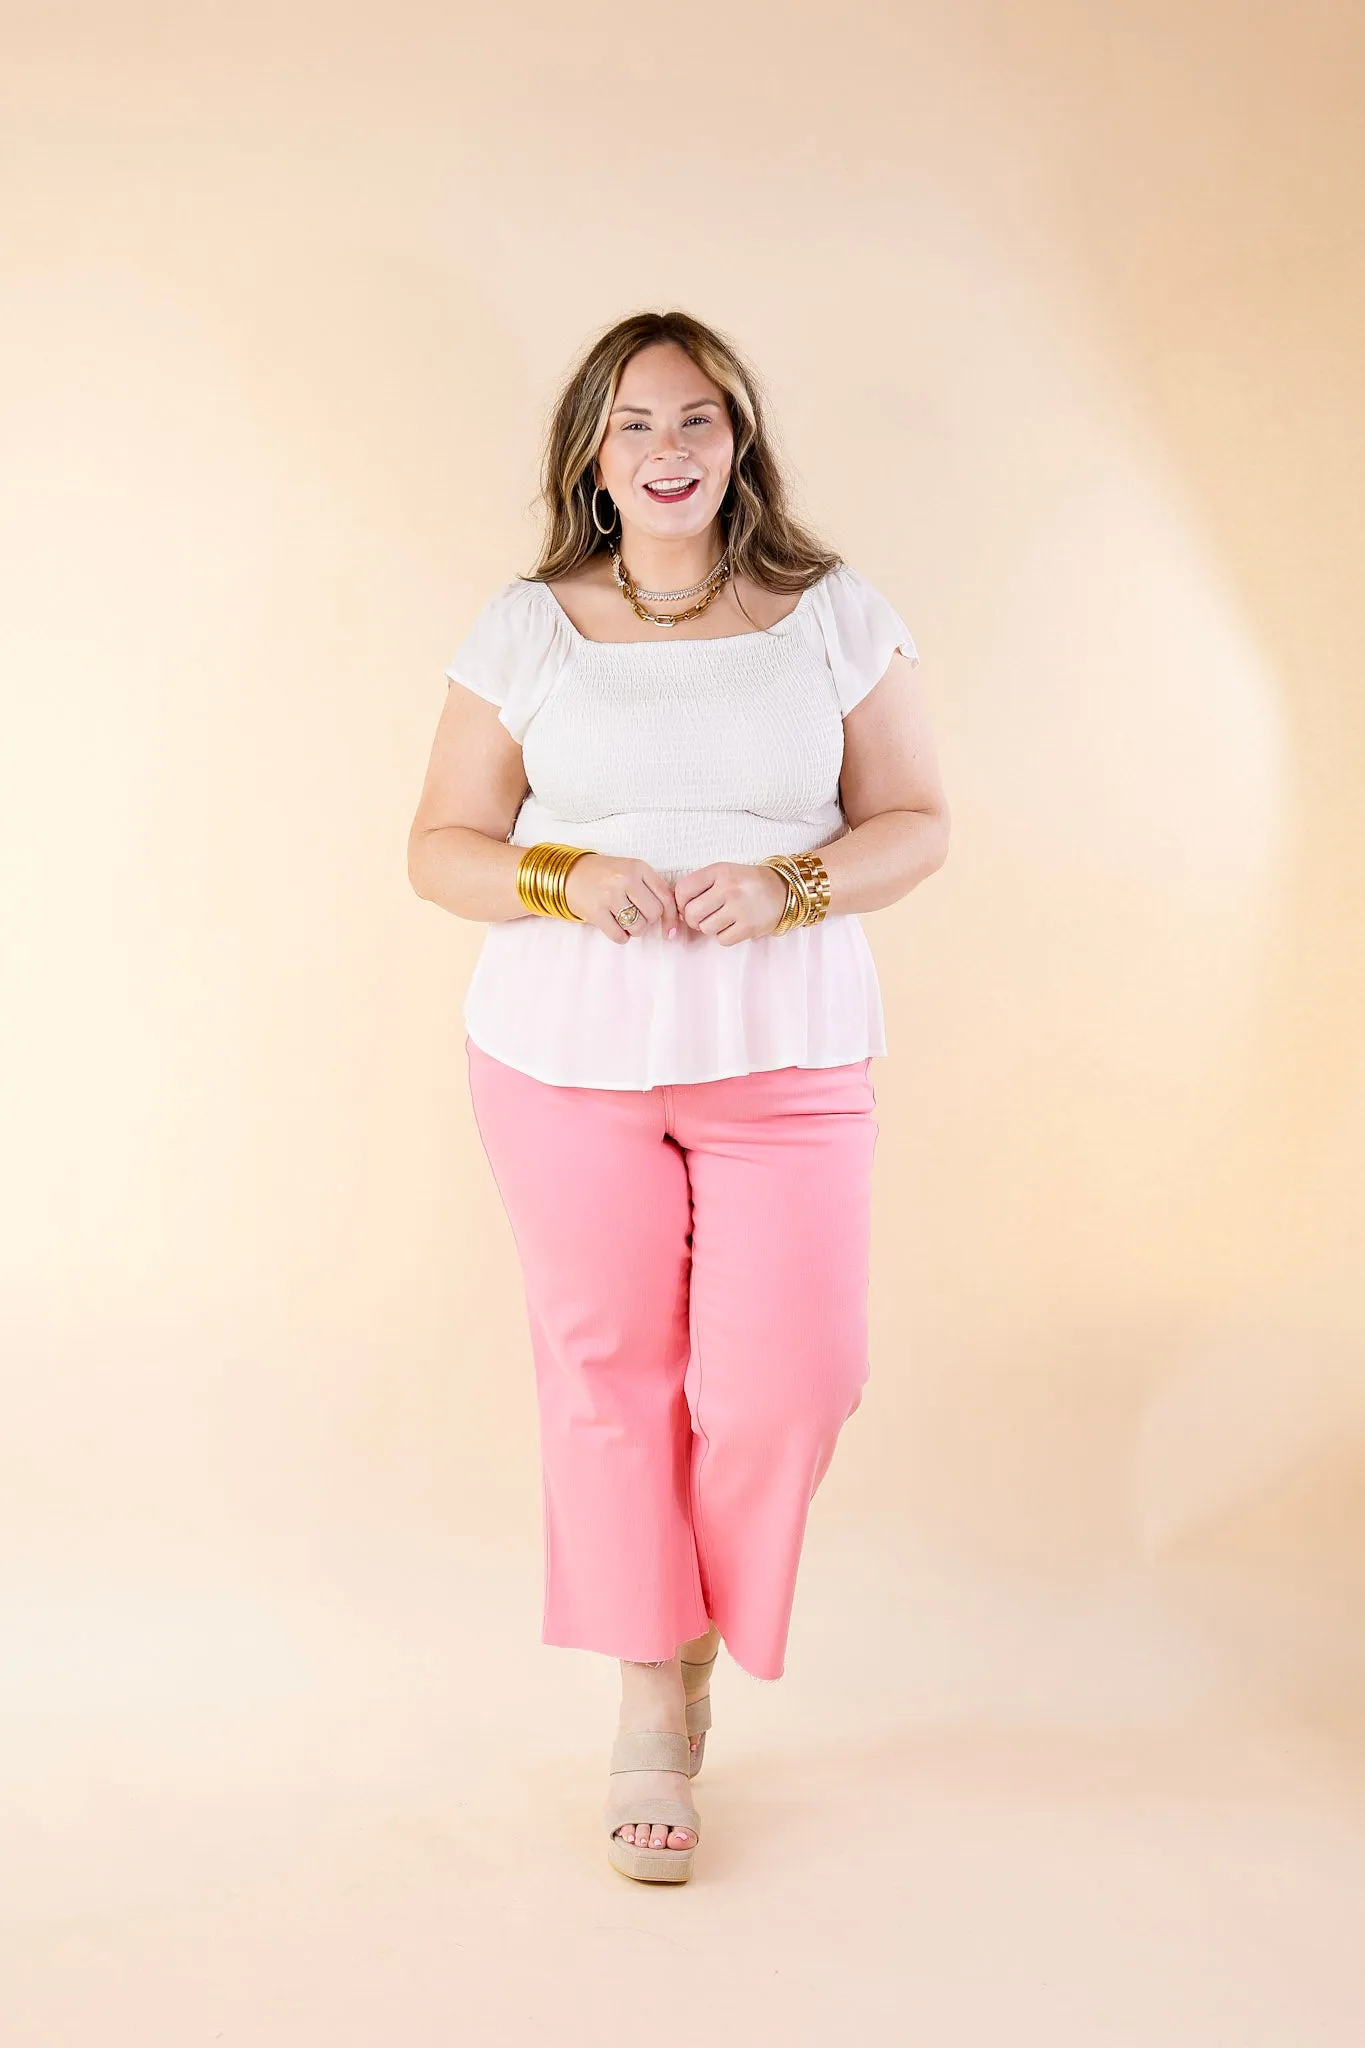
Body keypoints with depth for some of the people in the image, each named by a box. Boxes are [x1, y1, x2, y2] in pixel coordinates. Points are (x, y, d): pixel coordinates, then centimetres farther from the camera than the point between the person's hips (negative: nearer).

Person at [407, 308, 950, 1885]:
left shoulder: (835, 617, 3)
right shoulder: (527, 630, 3)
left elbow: (915, 823, 5)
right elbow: (440, 847, 5)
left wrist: (786, 885, -15)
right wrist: (568, 882, -16)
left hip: (787, 1056, 0)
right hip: (567, 1052, 0)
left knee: (787, 1377, -5)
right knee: (609, 1370, 6)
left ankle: (697, 1643, 25)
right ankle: (651, 1701, 25)